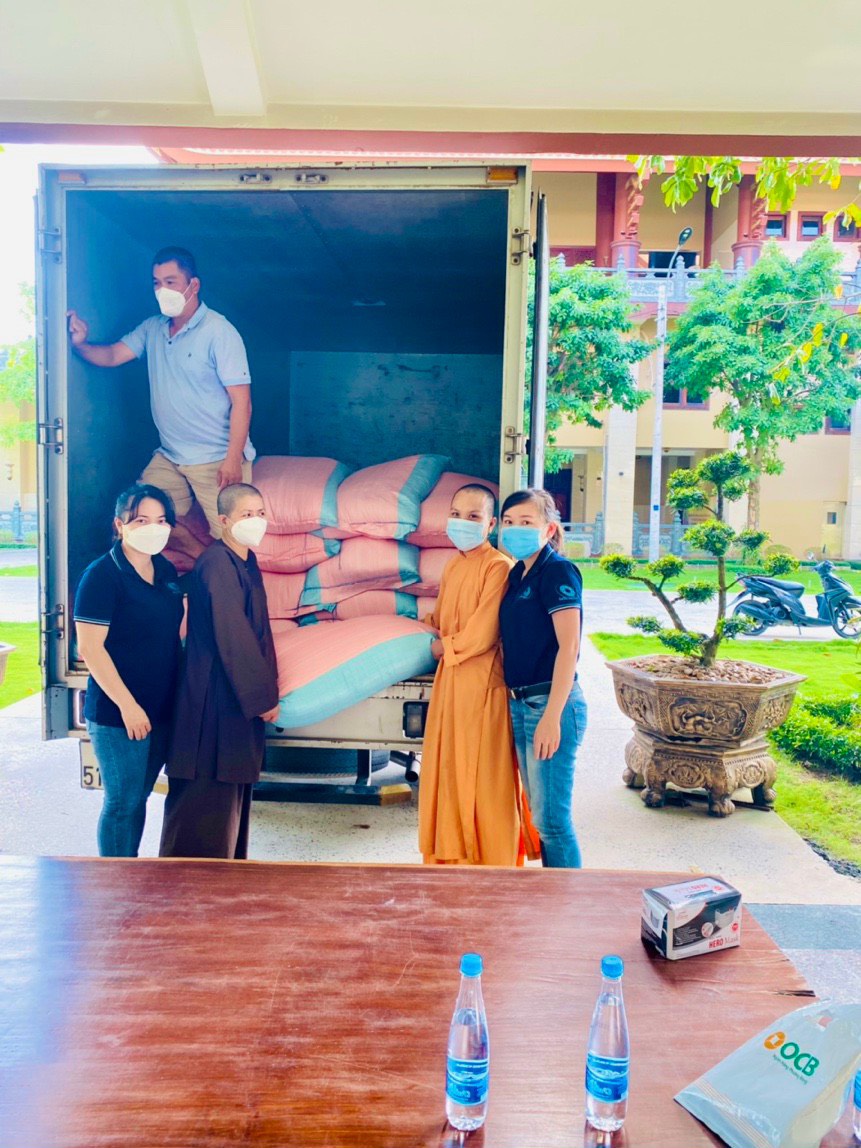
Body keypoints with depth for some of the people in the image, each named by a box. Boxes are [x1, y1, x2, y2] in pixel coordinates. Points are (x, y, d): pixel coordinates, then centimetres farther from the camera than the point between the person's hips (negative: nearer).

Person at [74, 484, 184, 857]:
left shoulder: (166, 571, 8)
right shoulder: (102, 575, -14)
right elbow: (89, 647, -17)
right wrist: (127, 704, -17)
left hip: (162, 710, 7)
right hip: (118, 714, -7)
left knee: (138, 798, 17)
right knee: (122, 803, 4)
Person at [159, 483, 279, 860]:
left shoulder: (245, 561, 10)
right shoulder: (217, 563, -19)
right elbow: (232, 637, -22)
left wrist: (265, 686, 12)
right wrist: (263, 697, -16)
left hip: (237, 697, 10)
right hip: (215, 699, -10)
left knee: (231, 796, 19)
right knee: (208, 797, 1)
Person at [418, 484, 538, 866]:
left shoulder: (498, 566, -13)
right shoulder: (452, 566, 13)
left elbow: (483, 634, -18)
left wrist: (445, 647, -3)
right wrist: (433, 629, 2)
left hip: (482, 683, -8)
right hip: (449, 681, 8)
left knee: (483, 776, 1)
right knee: (448, 770, 14)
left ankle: (492, 862, 16)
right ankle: (454, 855, 29)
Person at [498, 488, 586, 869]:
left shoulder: (558, 571, -12)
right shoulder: (518, 573, 14)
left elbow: (568, 646, -18)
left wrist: (552, 716, -22)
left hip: (550, 704, -9)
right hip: (520, 704, 9)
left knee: (551, 818, -3)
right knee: (540, 812, 17)